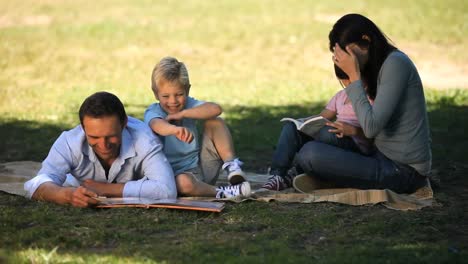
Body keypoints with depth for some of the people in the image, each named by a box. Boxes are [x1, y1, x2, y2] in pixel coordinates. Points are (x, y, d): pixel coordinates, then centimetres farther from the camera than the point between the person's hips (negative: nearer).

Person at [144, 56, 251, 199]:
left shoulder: (188, 104, 3)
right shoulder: (153, 112, -11)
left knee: (215, 122, -6)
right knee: (183, 182, -41)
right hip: (176, 174, -5)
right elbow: (157, 125, -39)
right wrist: (175, 129, -62)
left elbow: (215, 109, -17)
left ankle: (231, 165, -14)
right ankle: (220, 193, -21)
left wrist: (182, 113, -23)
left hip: (202, 168, 5)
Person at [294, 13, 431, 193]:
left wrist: (354, 76, -19)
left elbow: (371, 127, -24)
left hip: (401, 170, -10)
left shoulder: (395, 63, -16)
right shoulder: (382, 65, 12)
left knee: (309, 154, -22)